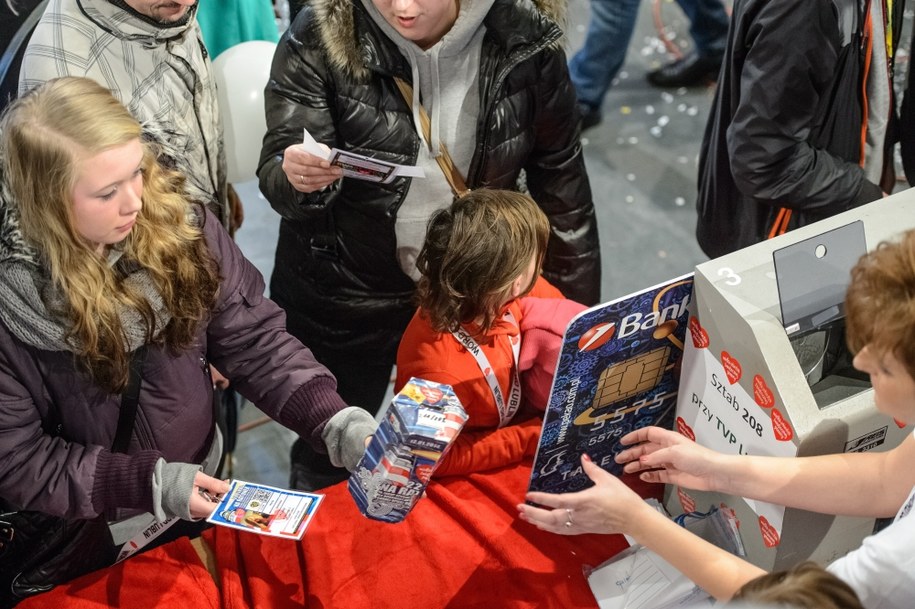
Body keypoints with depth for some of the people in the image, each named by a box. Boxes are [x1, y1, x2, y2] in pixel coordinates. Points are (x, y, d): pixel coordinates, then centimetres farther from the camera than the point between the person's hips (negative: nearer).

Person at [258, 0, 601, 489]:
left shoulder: (527, 44, -15)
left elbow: (560, 182, -4)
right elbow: (278, 176, -20)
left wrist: (579, 315, 1)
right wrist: (297, 178, -44)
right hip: (344, 295, -1)